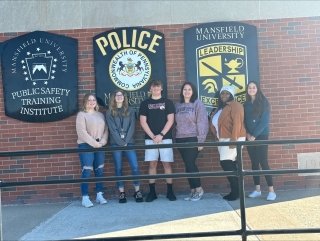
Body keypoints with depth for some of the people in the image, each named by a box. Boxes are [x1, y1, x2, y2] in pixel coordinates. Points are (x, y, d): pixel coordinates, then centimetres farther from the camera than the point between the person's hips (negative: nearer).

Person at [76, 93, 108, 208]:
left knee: (99, 171, 7)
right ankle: (85, 198, -4)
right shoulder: (81, 114, -1)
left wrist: (102, 142, -7)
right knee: (86, 171, -7)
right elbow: (82, 132, -11)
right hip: (86, 146, -5)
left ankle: (99, 195, 16)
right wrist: (94, 143, -15)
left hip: (100, 146, 5)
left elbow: (105, 130, 9)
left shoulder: (100, 115, 15)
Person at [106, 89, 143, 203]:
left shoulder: (130, 111, 11)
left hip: (129, 142, 0)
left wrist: (126, 141, -9)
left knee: (135, 167, -8)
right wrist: (121, 143, -9)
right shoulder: (109, 113, 7)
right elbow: (112, 129, -1)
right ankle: (122, 193, 8)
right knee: (118, 168, 1)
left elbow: (132, 127, 2)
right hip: (116, 144, 0)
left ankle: (137, 191, 3)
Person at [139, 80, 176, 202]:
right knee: (152, 164, 2)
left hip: (165, 137, -1)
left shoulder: (168, 102, 7)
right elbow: (143, 122, 3)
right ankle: (152, 192, 7)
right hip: (150, 138, 1)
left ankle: (170, 191, 6)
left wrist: (161, 135, -10)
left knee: (167, 163, -1)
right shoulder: (145, 103, 8)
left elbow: (170, 120, 0)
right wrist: (153, 136, -8)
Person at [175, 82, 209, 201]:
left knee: (190, 164, -10)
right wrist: (175, 138, 5)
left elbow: (202, 122, -7)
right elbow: (176, 122, 12)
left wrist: (201, 140, -13)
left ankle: (198, 189, 6)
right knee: (188, 165, 7)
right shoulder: (177, 105, 13)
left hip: (193, 138, -5)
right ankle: (193, 191, 15)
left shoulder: (198, 104, -2)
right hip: (180, 139, 5)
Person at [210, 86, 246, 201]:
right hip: (223, 140, 9)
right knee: (231, 164, 8)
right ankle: (236, 190, 13)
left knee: (226, 163, -13)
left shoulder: (235, 105, -8)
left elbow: (237, 123, -19)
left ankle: (236, 191, -7)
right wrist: (217, 135, 11)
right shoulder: (220, 108, 19)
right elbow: (214, 123, 21)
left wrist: (233, 139, -25)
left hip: (233, 139, -9)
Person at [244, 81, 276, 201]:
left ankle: (271, 191, -6)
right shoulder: (246, 104, 11)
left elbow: (264, 121, -11)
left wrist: (254, 135, -14)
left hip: (261, 136, -5)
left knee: (263, 162, -10)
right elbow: (244, 121, 10)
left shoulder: (263, 102, -4)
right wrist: (247, 134, -6)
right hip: (250, 137, 5)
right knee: (254, 163, 6)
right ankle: (257, 189, 13)